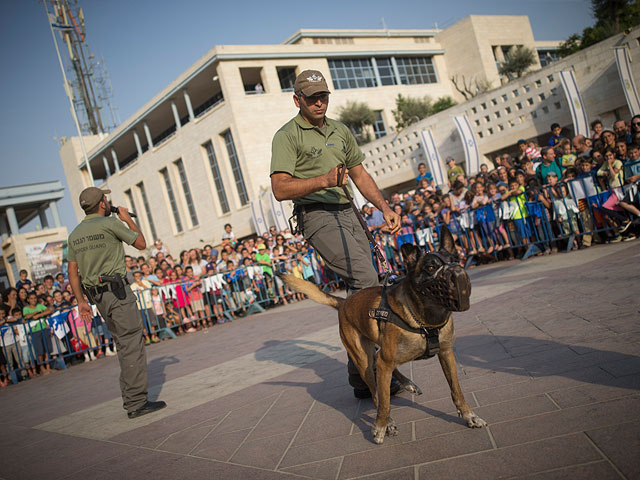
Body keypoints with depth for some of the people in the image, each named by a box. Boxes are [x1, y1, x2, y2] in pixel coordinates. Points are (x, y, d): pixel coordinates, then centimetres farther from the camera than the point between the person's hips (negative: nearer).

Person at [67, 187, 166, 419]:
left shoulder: (75, 234, 14)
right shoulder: (110, 223, -7)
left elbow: (73, 271, 13)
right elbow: (141, 244, 1)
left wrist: (81, 301, 15)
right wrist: (128, 219, 12)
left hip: (96, 294, 8)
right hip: (117, 289, -8)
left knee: (123, 345, 14)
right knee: (132, 344, -6)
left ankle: (131, 399, 17)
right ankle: (136, 402, -7)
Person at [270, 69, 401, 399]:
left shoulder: (340, 131, 20)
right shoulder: (288, 136, -2)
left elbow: (360, 175, 24)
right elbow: (280, 189, -12)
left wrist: (384, 207, 12)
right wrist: (323, 181, -25)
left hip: (347, 214, 7)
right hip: (317, 216, -7)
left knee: (360, 290, 5)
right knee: (365, 280, -23)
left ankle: (362, 377, 17)